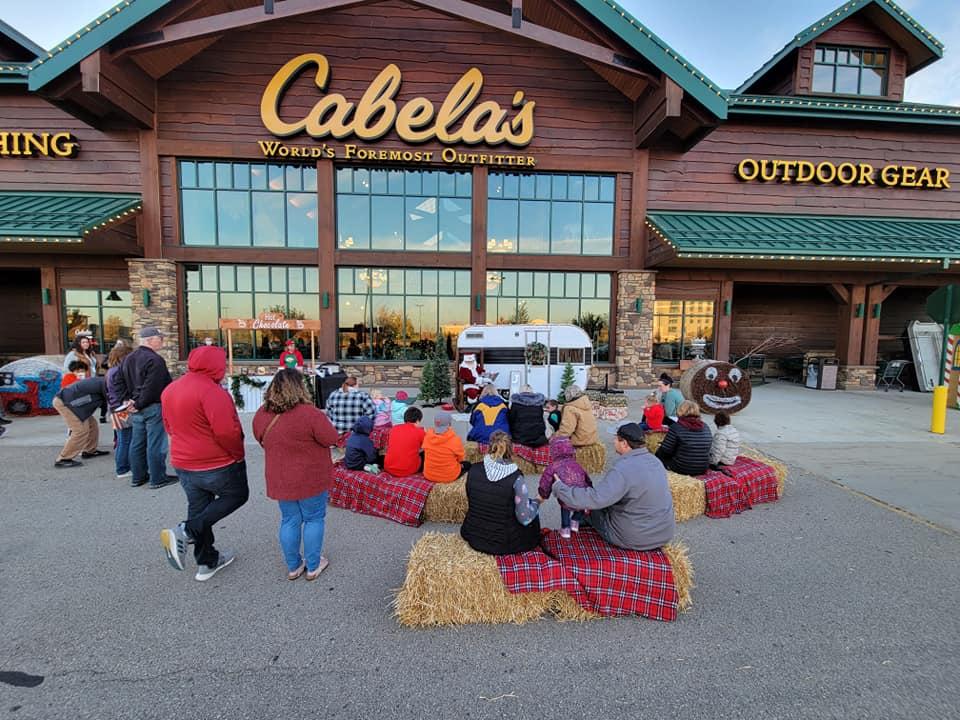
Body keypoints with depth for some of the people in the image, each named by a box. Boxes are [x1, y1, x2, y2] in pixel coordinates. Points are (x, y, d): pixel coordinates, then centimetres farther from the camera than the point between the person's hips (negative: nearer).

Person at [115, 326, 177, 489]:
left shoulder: (128, 359, 12)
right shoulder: (155, 359, -18)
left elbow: (118, 381, 14)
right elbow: (152, 388, -24)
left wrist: (126, 399, 8)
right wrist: (139, 404, -13)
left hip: (136, 409, 9)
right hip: (153, 407, -9)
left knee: (137, 443, 15)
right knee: (155, 444, -1)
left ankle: (137, 477, 24)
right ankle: (158, 478, 5)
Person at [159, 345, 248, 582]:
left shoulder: (170, 389, 5)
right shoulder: (211, 391, -24)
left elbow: (169, 427, 15)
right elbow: (226, 431, -28)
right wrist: (238, 454, -12)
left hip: (183, 463, 8)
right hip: (216, 464, -8)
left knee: (198, 508, 18)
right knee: (237, 495, 13)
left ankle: (207, 562, 30)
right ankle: (184, 532, 0)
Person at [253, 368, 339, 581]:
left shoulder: (261, 415, -4)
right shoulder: (309, 413, -24)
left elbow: (262, 441, 12)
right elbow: (332, 438, -14)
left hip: (280, 480, 5)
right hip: (311, 479, -5)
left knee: (289, 521, 18)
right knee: (313, 519, 12)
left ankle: (293, 566, 31)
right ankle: (313, 567, 23)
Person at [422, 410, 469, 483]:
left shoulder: (427, 436, -14)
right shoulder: (455, 440, -26)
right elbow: (462, 458, -9)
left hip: (428, 475, 3)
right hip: (449, 476, -2)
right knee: (467, 464, 24)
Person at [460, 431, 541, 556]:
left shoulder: (473, 470, -12)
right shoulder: (515, 477, -23)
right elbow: (524, 519, -18)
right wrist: (536, 503, 1)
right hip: (503, 544, -4)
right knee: (532, 506, 18)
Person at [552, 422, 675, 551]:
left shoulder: (623, 470, -28)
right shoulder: (654, 460, 0)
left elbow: (595, 498, -34)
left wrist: (559, 488, -23)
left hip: (636, 539, -7)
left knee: (590, 509, 12)